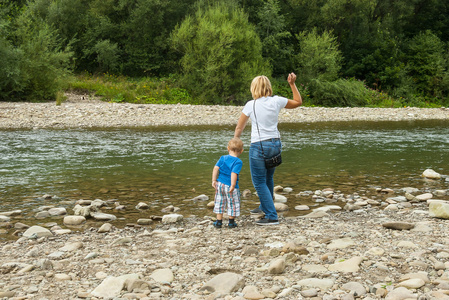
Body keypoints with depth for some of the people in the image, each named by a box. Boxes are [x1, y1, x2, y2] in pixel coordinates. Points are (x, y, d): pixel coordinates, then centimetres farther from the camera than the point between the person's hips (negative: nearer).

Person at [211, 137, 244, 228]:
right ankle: (231, 222, 20)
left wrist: (214, 180, 0)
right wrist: (232, 186, -21)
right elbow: (234, 173, -21)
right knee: (233, 204, 12)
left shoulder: (223, 158, 3)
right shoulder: (238, 162, -12)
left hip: (220, 184, 5)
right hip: (230, 186, -5)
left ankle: (219, 222, 21)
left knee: (220, 203, 16)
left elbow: (216, 168, -3)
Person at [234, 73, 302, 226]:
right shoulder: (277, 101, -2)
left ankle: (272, 217, -1)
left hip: (259, 146, -6)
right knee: (268, 178, 25)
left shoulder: (251, 105, -10)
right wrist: (292, 84, 16)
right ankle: (265, 207, 44)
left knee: (259, 182, 3)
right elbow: (298, 102, 15)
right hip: (275, 144, 6)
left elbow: (239, 128, -3)